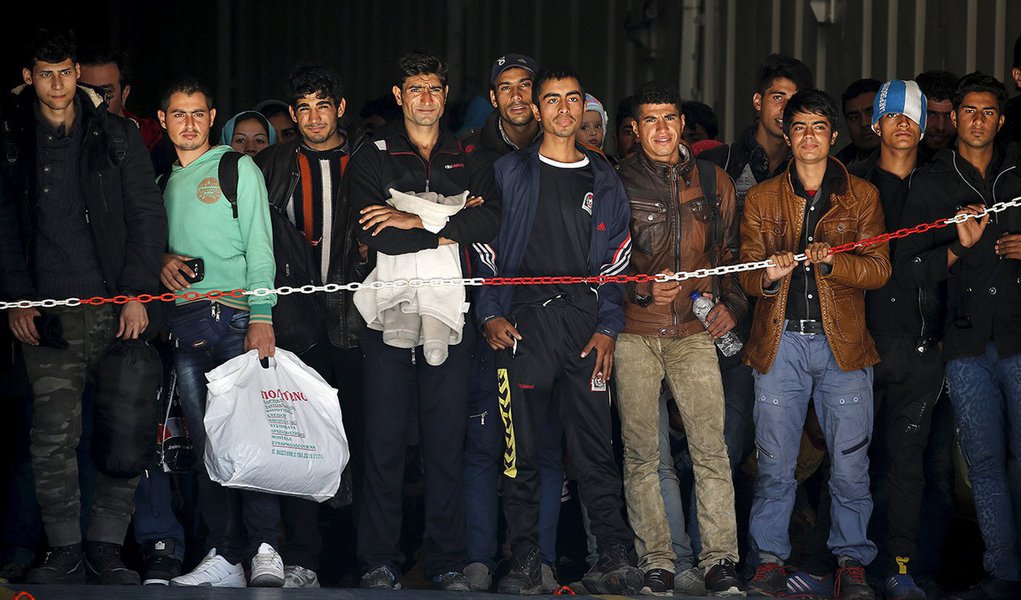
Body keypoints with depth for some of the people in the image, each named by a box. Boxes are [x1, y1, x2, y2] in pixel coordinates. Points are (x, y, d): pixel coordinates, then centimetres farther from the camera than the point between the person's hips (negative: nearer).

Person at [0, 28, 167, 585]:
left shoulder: (117, 135, 6)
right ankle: (64, 553, 8)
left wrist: (137, 293, -3)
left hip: (117, 309, 0)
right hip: (48, 316, 0)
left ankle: (106, 548, 11)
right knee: (52, 439, -3)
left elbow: (147, 217, 5)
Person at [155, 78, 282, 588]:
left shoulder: (237, 168, 5)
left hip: (233, 315, -5)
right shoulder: (163, 180, 19)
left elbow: (259, 247, -2)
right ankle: (222, 557, 4)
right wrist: (162, 261, -2)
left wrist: (261, 317, -13)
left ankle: (265, 550, -11)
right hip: (183, 322, 5)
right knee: (205, 443, 3)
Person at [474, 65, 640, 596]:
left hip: (585, 323, 1)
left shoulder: (604, 180, 14)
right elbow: (485, 248, 6)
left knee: (594, 444, -1)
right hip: (524, 323, -1)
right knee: (521, 447, -1)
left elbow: (615, 259, 12)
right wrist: (491, 315, -4)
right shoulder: (509, 173, 8)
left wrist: (608, 327, 2)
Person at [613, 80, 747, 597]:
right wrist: (642, 288, -12)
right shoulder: (618, 183, 2)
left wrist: (731, 302, 5)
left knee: (711, 448, -8)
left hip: (694, 332, 1)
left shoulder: (713, 182, 10)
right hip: (634, 332, -1)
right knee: (640, 452, 1)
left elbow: (731, 250, 20)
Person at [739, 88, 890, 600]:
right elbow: (747, 274, 9)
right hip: (779, 343, 1)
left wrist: (831, 261, -18)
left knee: (850, 462, -1)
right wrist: (768, 275, -15)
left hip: (842, 344, -1)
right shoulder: (761, 199, 12)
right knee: (774, 461, 2)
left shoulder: (862, 196, 9)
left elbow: (879, 268, 1)